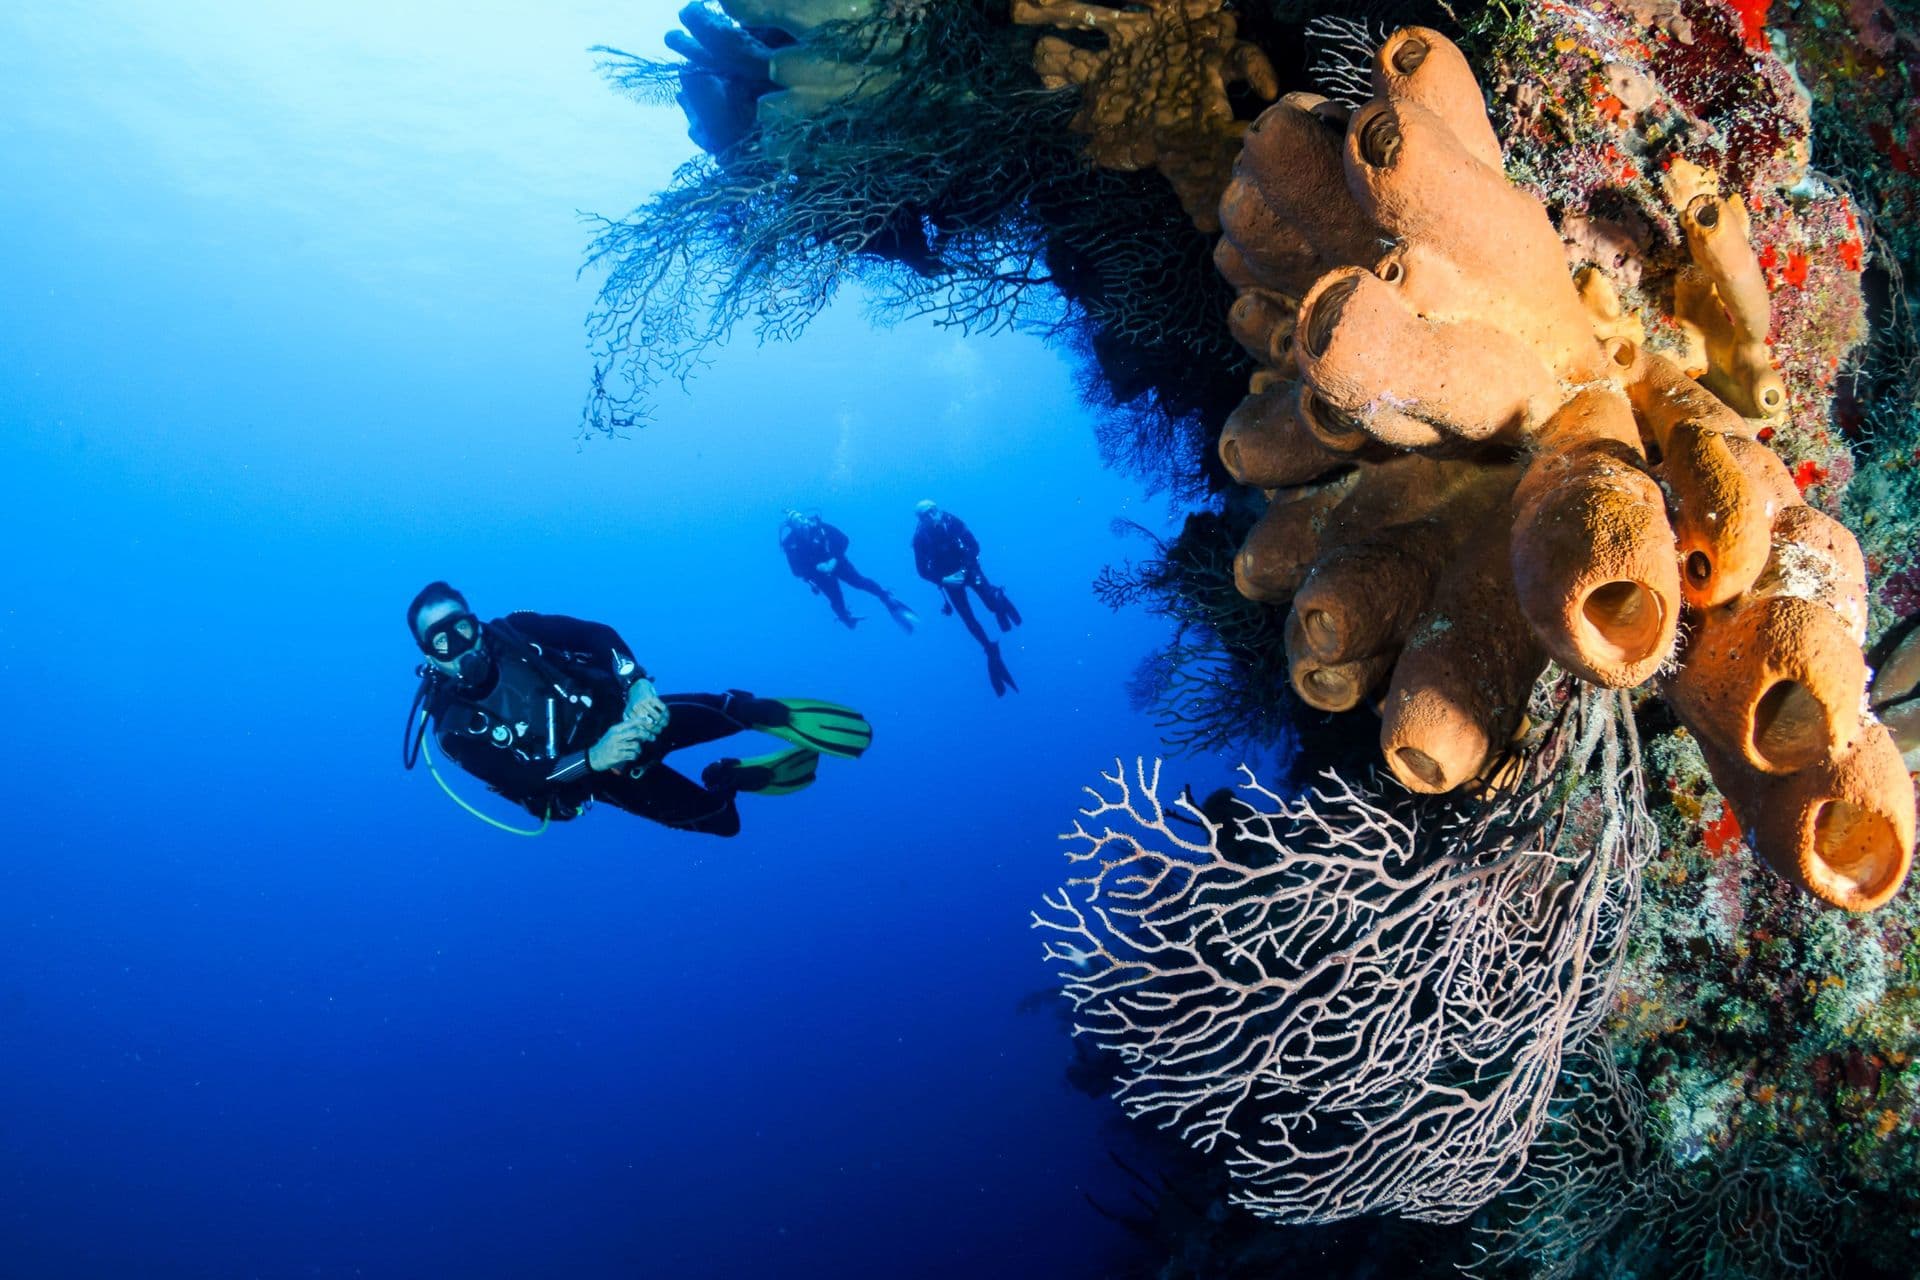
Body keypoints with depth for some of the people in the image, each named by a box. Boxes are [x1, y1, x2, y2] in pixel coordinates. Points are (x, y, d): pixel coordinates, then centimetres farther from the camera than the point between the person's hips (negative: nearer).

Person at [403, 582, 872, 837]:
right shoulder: (455, 727, -17)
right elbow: (520, 780, -27)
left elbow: (598, 634, -10)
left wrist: (638, 684, -29)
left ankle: (772, 715, -1)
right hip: (597, 774, -2)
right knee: (720, 819, -10)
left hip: (619, 711, 2)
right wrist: (593, 759, -42)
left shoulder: (512, 633, -10)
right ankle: (728, 780, 18)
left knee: (723, 712, -27)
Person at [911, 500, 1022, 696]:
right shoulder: (920, 537, -18)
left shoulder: (952, 521, -18)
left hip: (968, 568, 0)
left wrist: (965, 569, -25)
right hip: (949, 578, 0)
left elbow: (975, 545, -12)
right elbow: (923, 570, -13)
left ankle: (1000, 601, 30)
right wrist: (944, 580, -26)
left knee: (994, 605, -9)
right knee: (968, 618, -6)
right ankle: (992, 652, 10)